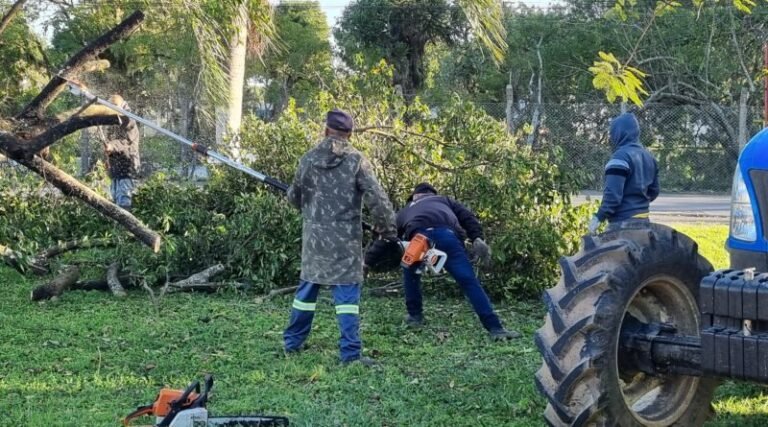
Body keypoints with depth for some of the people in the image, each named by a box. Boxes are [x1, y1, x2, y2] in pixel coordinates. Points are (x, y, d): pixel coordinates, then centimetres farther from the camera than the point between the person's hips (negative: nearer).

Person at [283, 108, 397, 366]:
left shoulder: (308, 159, 3)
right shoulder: (356, 160, -7)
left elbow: (295, 196, 14)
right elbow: (376, 197, -13)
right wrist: (387, 228, -1)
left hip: (314, 236, 4)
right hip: (345, 238, -3)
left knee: (307, 287, 16)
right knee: (347, 293, -1)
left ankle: (292, 342, 26)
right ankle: (350, 353, -4)